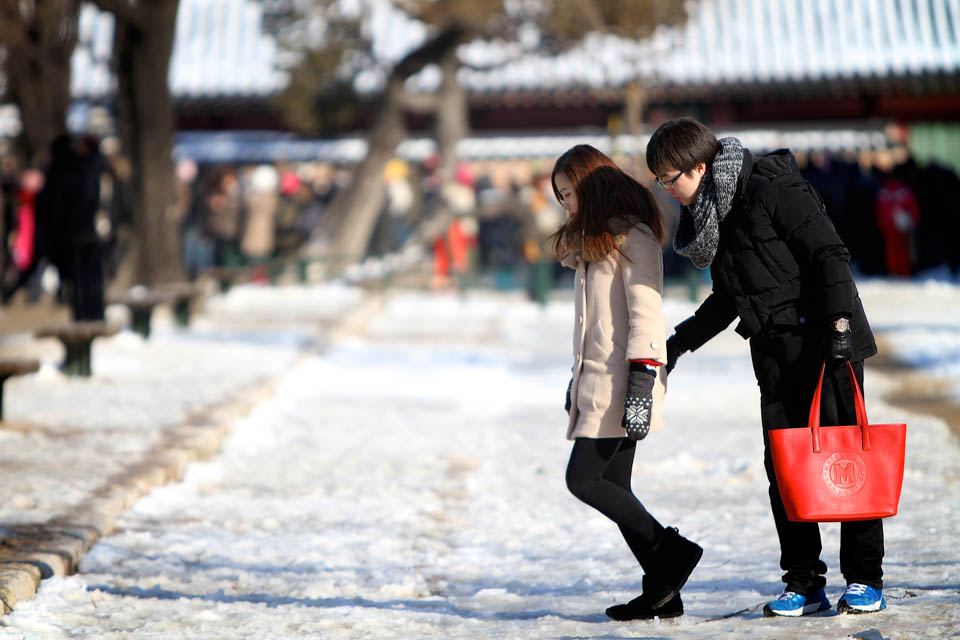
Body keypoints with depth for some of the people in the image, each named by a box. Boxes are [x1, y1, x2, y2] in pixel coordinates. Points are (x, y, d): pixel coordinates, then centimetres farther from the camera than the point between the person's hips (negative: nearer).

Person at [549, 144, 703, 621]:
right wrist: (579, 376, 24)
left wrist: (642, 378, -21)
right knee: (612, 487, 5)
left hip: (621, 383, -9)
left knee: (583, 479, -12)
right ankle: (662, 591, 7)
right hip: (599, 380, 9)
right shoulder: (590, 241, 20)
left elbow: (645, 311, -15)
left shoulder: (633, 237, -9)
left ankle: (671, 550, -3)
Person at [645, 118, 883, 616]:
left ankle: (865, 580, 6)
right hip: (775, 355, 8)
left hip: (828, 344, -7)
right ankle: (804, 584, 7)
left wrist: (838, 322, -21)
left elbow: (829, 254, -14)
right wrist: (679, 343, 22)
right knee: (783, 468, 2)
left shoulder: (772, 191, -12)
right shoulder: (707, 216, 13)